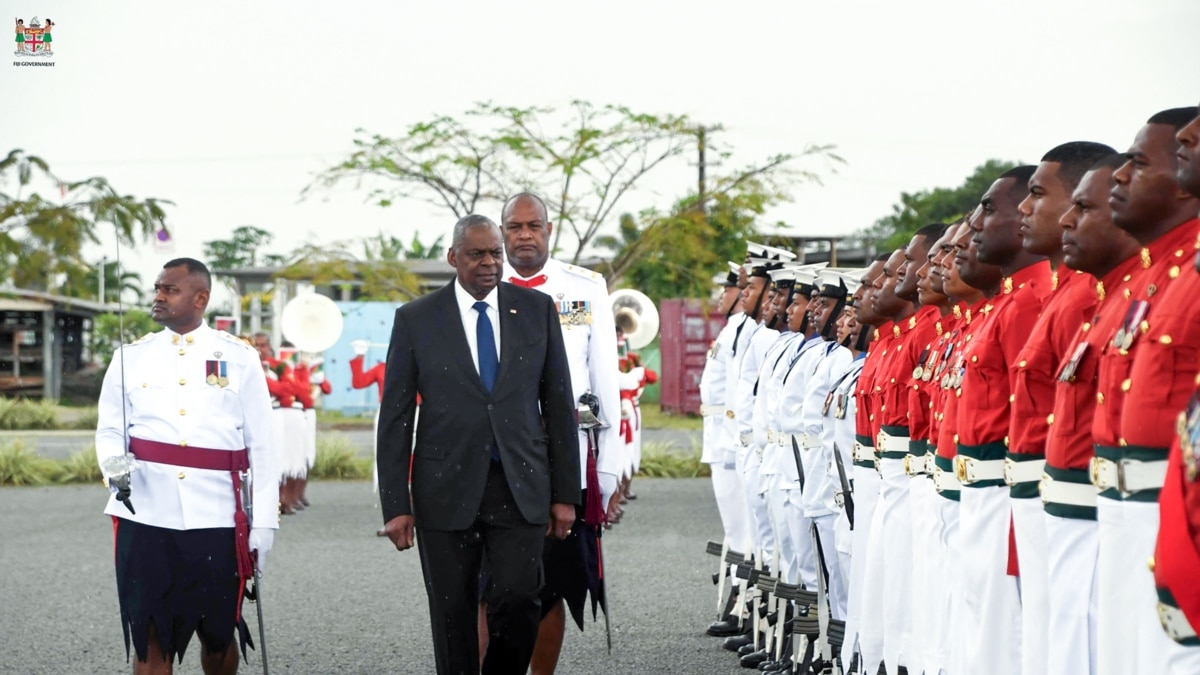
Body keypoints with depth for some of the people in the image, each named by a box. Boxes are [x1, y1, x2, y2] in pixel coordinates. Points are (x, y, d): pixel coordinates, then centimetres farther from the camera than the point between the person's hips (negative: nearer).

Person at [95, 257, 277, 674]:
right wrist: (114, 464, -13)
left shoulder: (239, 359, 5)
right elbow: (109, 430, 12)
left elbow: (261, 446, 4)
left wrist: (262, 525, -1)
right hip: (145, 517, 1)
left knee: (219, 637, 10)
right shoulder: (131, 358, 9)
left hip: (216, 519, -1)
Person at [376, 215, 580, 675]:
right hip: (448, 490, 0)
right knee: (454, 616, 3)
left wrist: (565, 494, 5)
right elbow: (395, 417, 2)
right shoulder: (416, 320, 2)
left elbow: (558, 404, 9)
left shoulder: (536, 310, 6)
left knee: (518, 599, -12)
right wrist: (395, 506, -3)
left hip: (520, 488, 1)